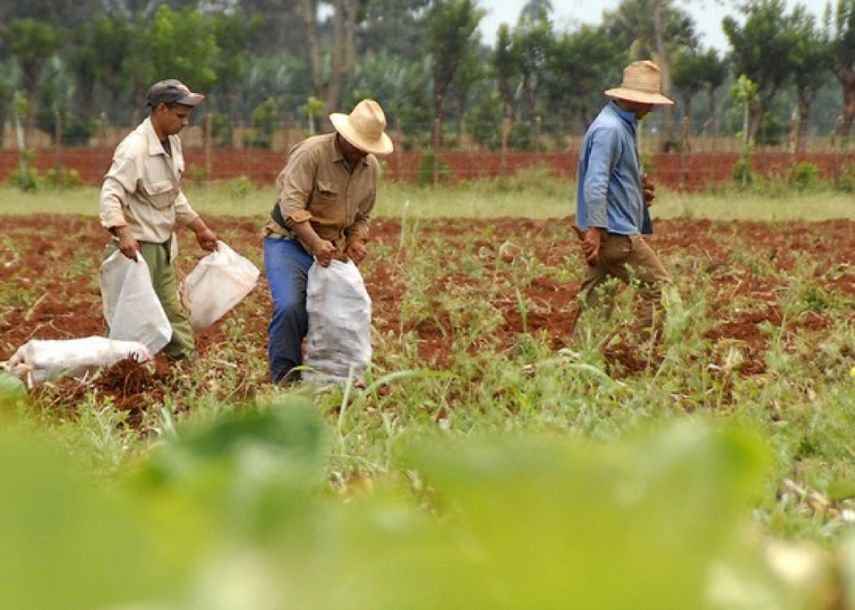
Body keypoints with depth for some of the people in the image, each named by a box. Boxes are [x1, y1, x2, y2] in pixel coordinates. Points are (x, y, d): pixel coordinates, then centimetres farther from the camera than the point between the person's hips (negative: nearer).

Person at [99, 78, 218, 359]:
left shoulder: (172, 142, 8)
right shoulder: (135, 148, -20)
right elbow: (110, 195, -29)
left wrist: (200, 228, 22)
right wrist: (123, 234, -44)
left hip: (162, 249, 9)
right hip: (136, 249, -9)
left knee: (173, 317, 15)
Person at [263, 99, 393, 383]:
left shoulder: (371, 167, 4)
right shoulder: (311, 152, -19)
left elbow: (361, 215, 17)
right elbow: (292, 205, -27)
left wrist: (355, 240, -5)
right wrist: (316, 242, -40)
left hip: (329, 249, 7)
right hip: (289, 240, -7)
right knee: (290, 307, -23)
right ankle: (285, 380, -13)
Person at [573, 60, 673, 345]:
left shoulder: (624, 125, 16)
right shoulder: (609, 129, -17)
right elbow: (595, 184, -24)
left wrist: (642, 188, 9)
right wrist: (595, 230, -27)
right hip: (615, 232, -10)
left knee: (595, 298, 9)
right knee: (657, 288, -5)